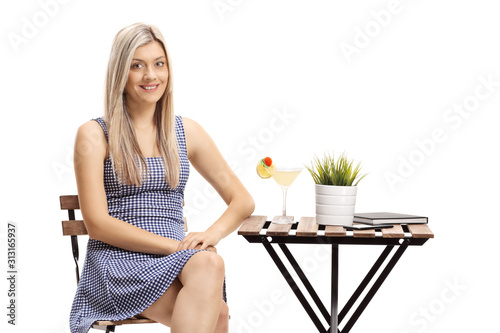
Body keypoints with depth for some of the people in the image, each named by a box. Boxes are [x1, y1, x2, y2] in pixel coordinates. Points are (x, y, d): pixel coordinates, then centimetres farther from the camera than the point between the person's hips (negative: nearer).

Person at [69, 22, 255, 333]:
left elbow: (243, 201, 13)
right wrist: (175, 246, -15)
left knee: (210, 264, -34)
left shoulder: (187, 131, 13)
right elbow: (97, 224, -7)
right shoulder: (94, 135, 2)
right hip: (117, 262, -4)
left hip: (176, 260, 4)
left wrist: (212, 233, -9)